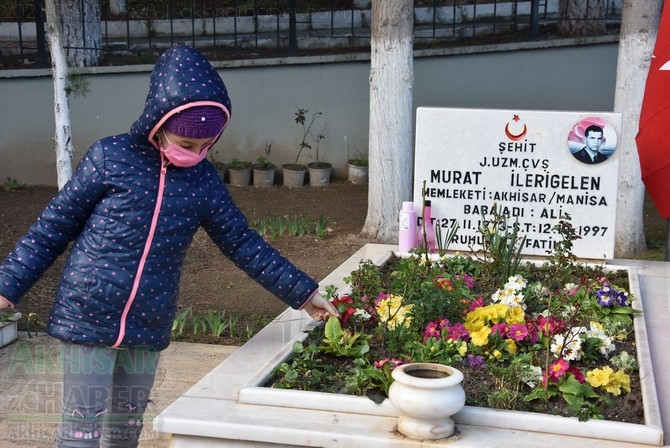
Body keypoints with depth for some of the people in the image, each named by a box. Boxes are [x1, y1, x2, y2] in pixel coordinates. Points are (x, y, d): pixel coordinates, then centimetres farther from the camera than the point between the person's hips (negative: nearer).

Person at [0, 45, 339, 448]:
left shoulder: (204, 181, 2)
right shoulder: (110, 158, -9)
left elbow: (243, 243, 8)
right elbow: (54, 226, -2)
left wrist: (303, 293, 7)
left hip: (149, 326, 4)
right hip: (88, 318, -4)